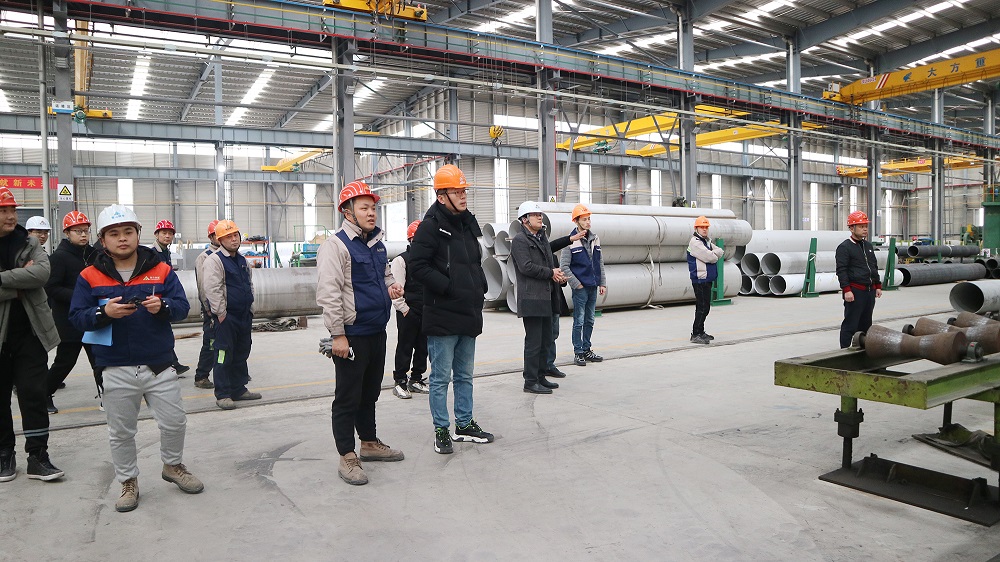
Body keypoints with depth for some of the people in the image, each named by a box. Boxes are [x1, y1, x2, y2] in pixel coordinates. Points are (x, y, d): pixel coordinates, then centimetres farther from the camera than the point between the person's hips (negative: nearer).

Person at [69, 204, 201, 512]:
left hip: (159, 366, 1)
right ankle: (128, 482, 30)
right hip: (117, 371, 0)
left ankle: (173, 466, 36)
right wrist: (104, 312, -22)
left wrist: (163, 305, -25)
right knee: (121, 432, 12)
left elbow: (182, 306, -4)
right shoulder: (90, 276, 0)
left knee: (174, 422, 10)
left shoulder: (161, 270, 0)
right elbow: (77, 317, -2)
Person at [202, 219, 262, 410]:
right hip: (226, 317, -8)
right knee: (224, 355, -5)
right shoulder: (214, 260, -10)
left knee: (241, 354, 14)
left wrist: (250, 309, 17)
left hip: (244, 316, 8)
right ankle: (222, 394, 2)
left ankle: (239, 389, 25)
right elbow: (212, 289, -18)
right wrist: (221, 313, -19)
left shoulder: (242, 260, 16)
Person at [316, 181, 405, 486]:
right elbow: (329, 292, -19)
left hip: (377, 331, 8)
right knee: (348, 398, 2)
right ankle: (347, 457, 12)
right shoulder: (336, 244, -13)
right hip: (352, 335, -8)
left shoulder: (377, 243, 12)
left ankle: (369, 442, 35)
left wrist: (392, 286, 4)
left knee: (370, 392, 20)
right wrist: (338, 334, -21)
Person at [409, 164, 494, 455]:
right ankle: (442, 430, 14)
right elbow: (418, 265, -17)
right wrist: (449, 287, -19)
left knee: (465, 375, 17)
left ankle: (465, 424, 29)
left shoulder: (468, 223, 14)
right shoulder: (431, 226, -10)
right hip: (442, 316, -8)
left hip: (469, 314, 8)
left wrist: (480, 287, 9)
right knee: (441, 377, 2)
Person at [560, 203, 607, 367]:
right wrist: (576, 284, -11)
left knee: (589, 321, 13)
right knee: (579, 321, -1)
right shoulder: (571, 241, -9)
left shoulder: (595, 239, 9)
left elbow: (600, 263, 16)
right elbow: (564, 266, -9)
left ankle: (587, 350, 23)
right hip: (580, 288, -6)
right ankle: (578, 353, 7)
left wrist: (602, 283, 11)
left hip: (593, 287, 6)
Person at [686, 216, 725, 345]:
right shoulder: (695, 242, -12)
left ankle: (701, 332, 21)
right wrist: (715, 255, 2)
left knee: (705, 307, 13)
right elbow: (710, 257, -19)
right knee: (702, 307, -11)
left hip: (707, 279, 10)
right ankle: (695, 335, -9)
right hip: (700, 279, -10)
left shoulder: (707, 242, 20)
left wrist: (713, 253, -10)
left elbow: (720, 252, 9)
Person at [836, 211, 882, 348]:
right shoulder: (844, 247, -9)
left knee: (866, 323, 15)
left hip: (870, 291, 8)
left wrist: (878, 286, 17)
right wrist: (846, 290, -20)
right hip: (855, 291, -8)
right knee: (850, 324, -6)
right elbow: (841, 270, -14)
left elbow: (875, 267, 22)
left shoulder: (868, 246, 16)